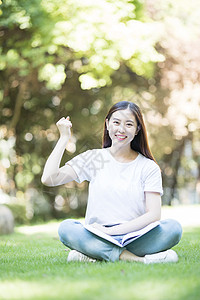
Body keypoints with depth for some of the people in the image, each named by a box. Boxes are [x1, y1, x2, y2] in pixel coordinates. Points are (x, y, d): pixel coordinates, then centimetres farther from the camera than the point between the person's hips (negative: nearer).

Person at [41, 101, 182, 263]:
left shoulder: (149, 167, 6)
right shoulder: (94, 158, 9)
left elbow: (154, 214, -5)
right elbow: (48, 179, -2)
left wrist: (112, 231, -15)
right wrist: (64, 137, 0)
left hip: (135, 237, 0)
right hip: (96, 238, 0)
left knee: (173, 227, -27)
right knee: (66, 228, -29)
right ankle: (138, 259, -33)